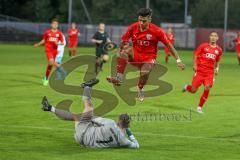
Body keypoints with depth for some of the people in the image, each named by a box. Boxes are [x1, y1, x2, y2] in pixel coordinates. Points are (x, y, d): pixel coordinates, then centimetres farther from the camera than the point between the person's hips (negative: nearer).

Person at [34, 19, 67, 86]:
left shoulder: (59, 33, -1)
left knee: (50, 64, 7)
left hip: (55, 51, 2)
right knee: (51, 61, -29)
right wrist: (38, 44, 4)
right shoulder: (47, 32, -2)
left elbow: (62, 42, 2)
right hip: (48, 50, -2)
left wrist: (58, 43, -18)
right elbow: (44, 40, 12)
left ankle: (46, 78, 21)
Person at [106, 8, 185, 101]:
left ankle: (140, 89, 0)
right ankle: (119, 78, -37)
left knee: (145, 72, -34)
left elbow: (169, 45, -6)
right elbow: (124, 41, 4)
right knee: (125, 50, -30)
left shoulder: (157, 31, -12)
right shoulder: (133, 28, -5)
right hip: (135, 55, 2)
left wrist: (178, 60, -8)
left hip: (149, 57, -2)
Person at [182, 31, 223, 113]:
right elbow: (195, 54, 4)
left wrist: (217, 68, 7)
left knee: (207, 88, -16)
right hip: (200, 71, -2)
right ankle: (187, 87, 35)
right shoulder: (203, 46, 0)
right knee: (193, 90, -4)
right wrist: (195, 65, -8)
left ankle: (199, 107, -2)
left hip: (210, 73, 2)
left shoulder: (219, 50, 9)